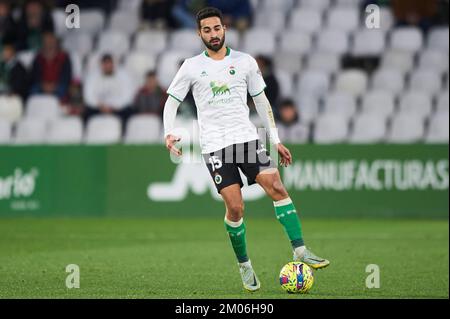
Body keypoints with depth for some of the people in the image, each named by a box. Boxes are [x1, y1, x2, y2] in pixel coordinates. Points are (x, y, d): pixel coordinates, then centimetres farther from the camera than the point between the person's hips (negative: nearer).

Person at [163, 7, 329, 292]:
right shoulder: (191, 67, 5)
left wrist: (276, 140, 13)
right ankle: (244, 266, 8)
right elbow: (172, 102, 11)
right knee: (235, 207, -9)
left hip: (247, 137, 2)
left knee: (277, 187, -16)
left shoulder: (245, 62, 9)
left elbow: (261, 101, 16)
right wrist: (170, 133, -7)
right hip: (214, 145, -2)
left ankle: (300, 251, -16)